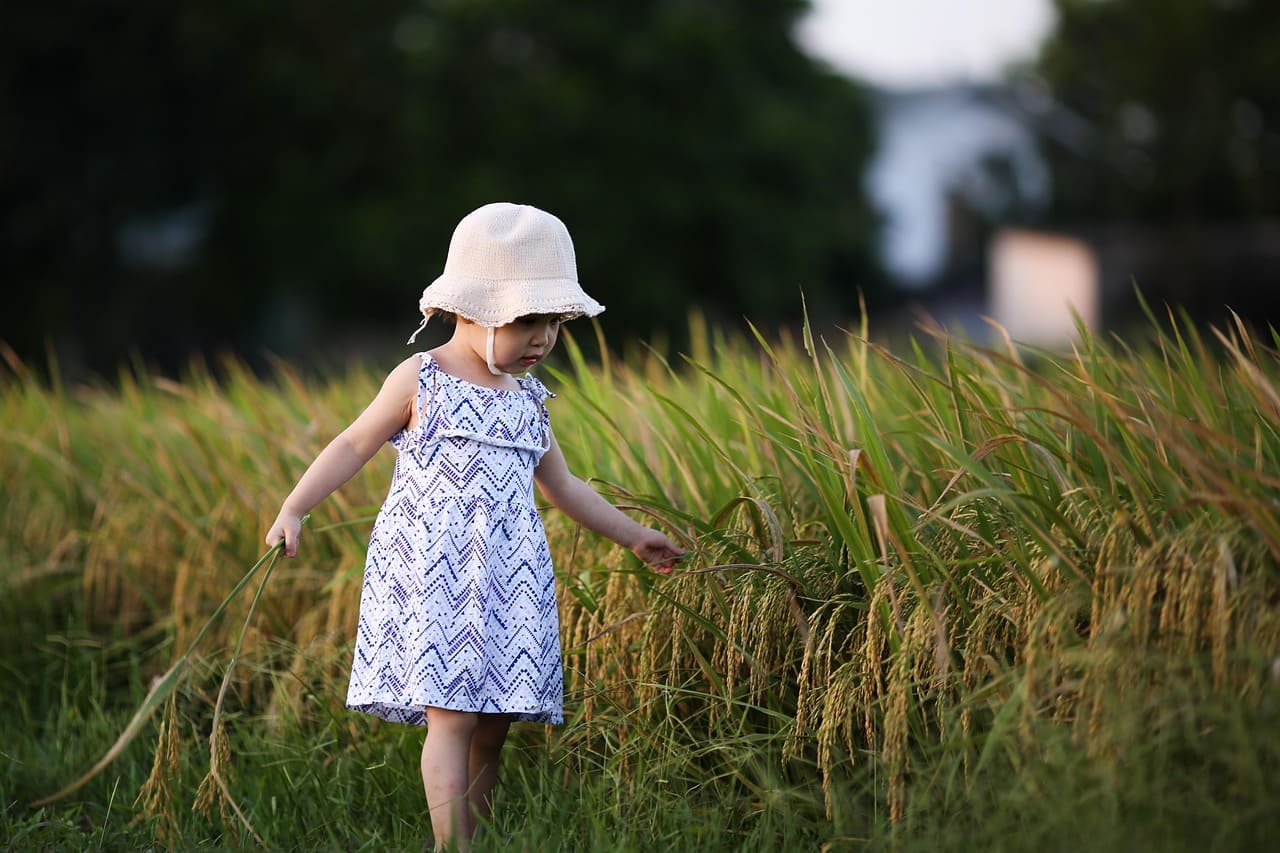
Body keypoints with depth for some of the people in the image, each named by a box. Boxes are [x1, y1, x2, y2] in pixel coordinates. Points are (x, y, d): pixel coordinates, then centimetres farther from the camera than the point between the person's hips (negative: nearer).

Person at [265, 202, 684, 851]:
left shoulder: (528, 400, 15)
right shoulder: (420, 380, 0)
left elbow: (563, 487, 27)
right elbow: (354, 446, 4)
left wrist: (632, 536, 29)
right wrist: (293, 509, -4)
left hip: (507, 579, 5)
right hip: (432, 575, -5)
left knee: (494, 721, 3)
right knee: (451, 714, -13)